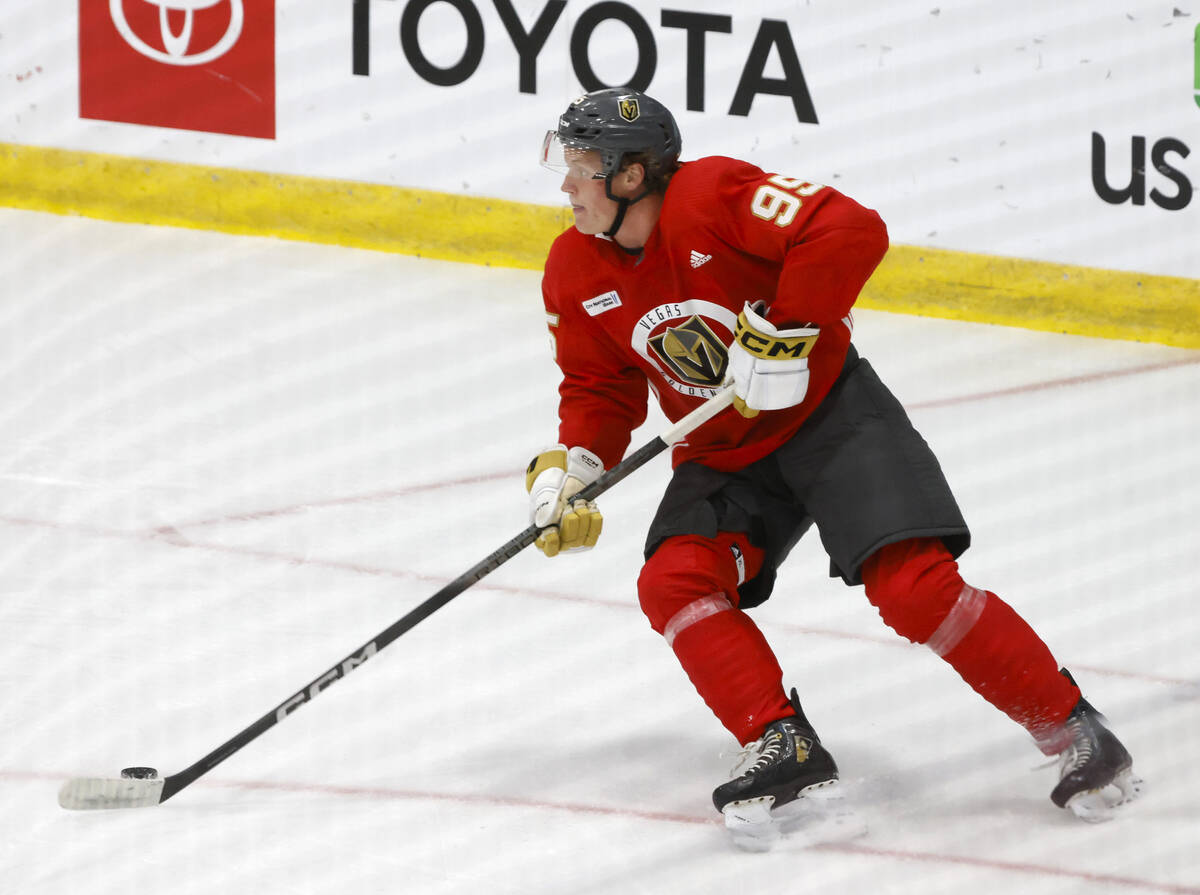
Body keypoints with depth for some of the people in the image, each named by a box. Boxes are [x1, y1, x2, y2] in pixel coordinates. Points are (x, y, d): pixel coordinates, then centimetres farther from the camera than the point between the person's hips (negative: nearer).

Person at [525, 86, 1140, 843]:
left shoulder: (715, 196, -24)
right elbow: (601, 386, 9)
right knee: (674, 582, -18)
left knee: (911, 583, -19)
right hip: (724, 454, 7)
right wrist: (571, 466, -9)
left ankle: (1072, 729, -7)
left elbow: (851, 232, -33)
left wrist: (784, 336, -33)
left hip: (829, 412, -6)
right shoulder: (576, 274, -2)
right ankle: (784, 749, -13)